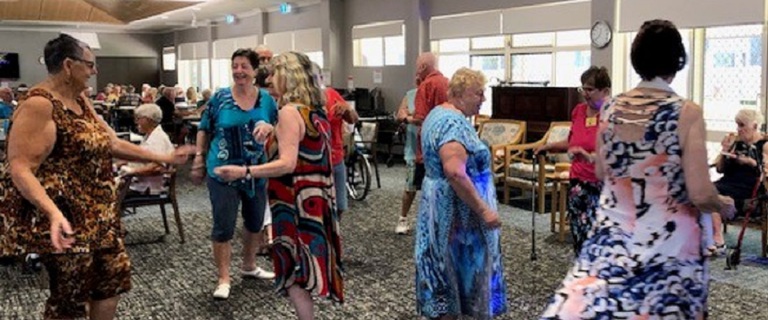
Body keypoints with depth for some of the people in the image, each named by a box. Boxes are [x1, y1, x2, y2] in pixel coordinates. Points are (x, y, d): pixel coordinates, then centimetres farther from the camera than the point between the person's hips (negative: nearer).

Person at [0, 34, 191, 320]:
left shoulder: (81, 101, 8)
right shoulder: (39, 105, -20)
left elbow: (112, 143, 14)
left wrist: (163, 158, 13)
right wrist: (53, 213, -40)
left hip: (96, 213, 9)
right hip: (65, 217, -9)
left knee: (115, 274, 16)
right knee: (70, 296, 5)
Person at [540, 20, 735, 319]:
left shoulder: (612, 108, -1)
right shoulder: (686, 112, -14)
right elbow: (700, 195, -15)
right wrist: (724, 203, 6)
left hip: (612, 235, 4)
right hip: (668, 243, -4)